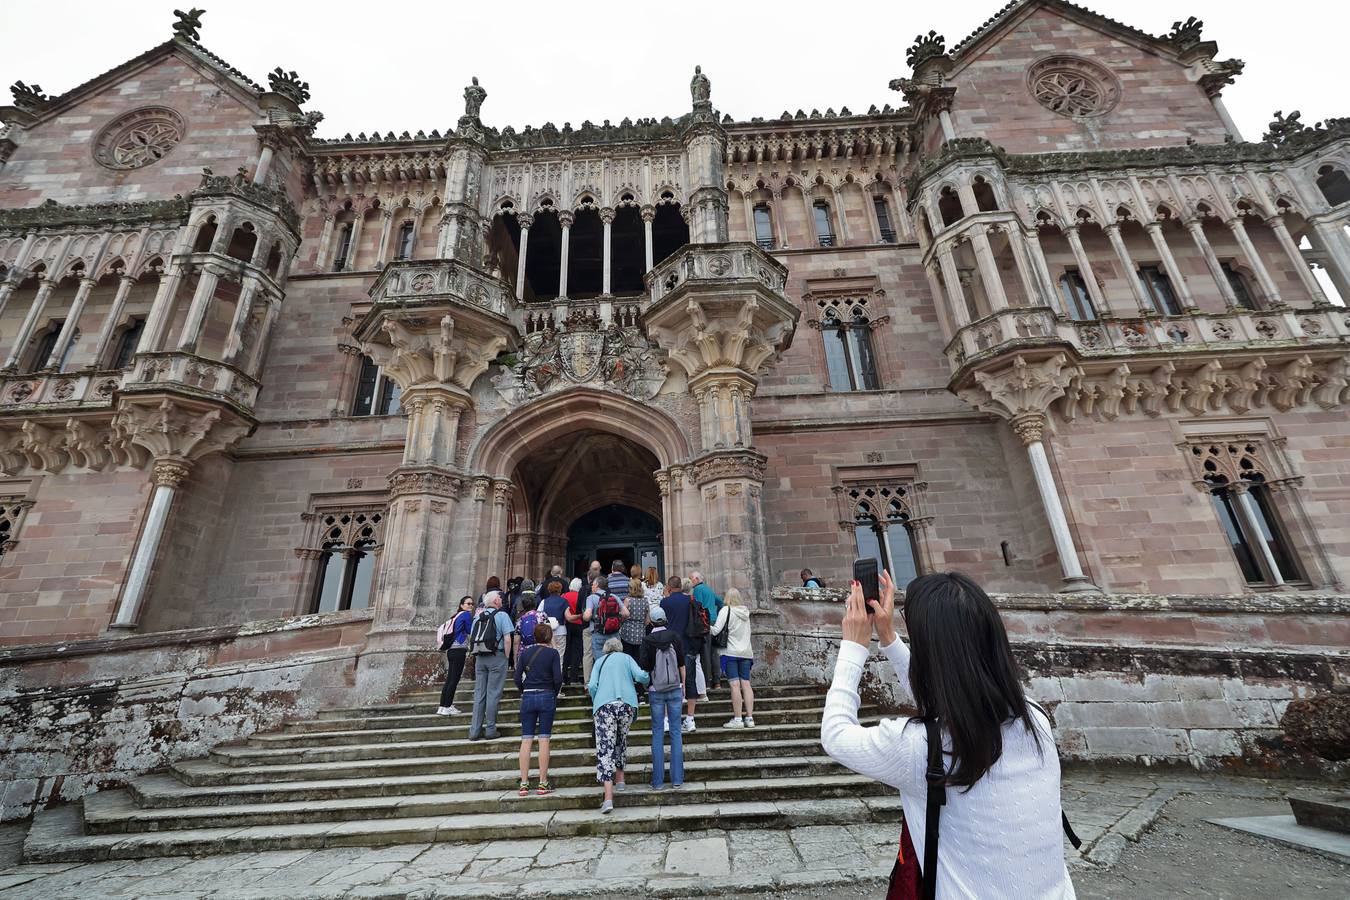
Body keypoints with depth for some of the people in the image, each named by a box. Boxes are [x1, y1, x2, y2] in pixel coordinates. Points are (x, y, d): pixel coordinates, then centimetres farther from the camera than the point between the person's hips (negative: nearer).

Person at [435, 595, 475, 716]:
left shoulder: (456, 616, 19)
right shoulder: (466, 615, -6)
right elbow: (471, 631, -2)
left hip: (451, 650, 9)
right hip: (459, 650, -9)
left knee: (449, 679, 10)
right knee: (454, 680, -5)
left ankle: (442, 707, 12)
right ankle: (447, 707, -4)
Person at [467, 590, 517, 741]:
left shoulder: (478, 616, 11)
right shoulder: (501, 615, -6)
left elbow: (471, 639, 12)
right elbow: (507, 639, -13)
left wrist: (477, 656, 18)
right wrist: (506, 657, -3)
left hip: (479, 658, 5)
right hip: (496, 657, -5)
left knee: (479, 694, 11)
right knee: (493, 694, 2)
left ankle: (475, 730, 14)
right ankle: (490, 730, 7)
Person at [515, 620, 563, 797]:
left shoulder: (525, 652, 5)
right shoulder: (552, 653, -4)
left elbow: (517, 678, 2)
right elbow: (558, 678, -9)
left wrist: (525, 692, 14)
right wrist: (555, 694, 7)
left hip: (527, 697, 3)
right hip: (546, 696, -2)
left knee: (525, 740, 7)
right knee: (544, 740, 2)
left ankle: (524, 784, 9)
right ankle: (543, 784, 6)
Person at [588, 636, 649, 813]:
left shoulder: (599, 662, 19)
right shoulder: (626, 658, 17)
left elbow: (592, 686, 5)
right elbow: (640, 676, 1)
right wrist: (649, 679, 22)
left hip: (604, 706, -1)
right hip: (627, 704, 1)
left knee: (605, 749, -3)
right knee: (621, 741, 26)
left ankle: (608, 797, -12)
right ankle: (620, 779, 28)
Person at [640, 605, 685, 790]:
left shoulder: (648, 641, -9)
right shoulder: (675, 637, -3)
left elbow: (644, 668, -8)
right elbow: (682, 665, 3)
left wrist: (646, 686, 9)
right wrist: (683, 685, 14)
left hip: (656, 692, -1)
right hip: (675, 690, 1)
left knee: (657, 733, 8)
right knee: (676, 732, 8)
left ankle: (657, 781, 12)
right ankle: (677, 780, 11)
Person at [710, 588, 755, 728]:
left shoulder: (726, 610, -7)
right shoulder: (746, 611, 11)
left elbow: (716, 630, -12)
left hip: (731, 652, -5)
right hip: (746, 652, 5)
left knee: (735, 685, -5)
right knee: (746, 684, 6)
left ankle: (737, 719, -5)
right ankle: (749, 718, 6)